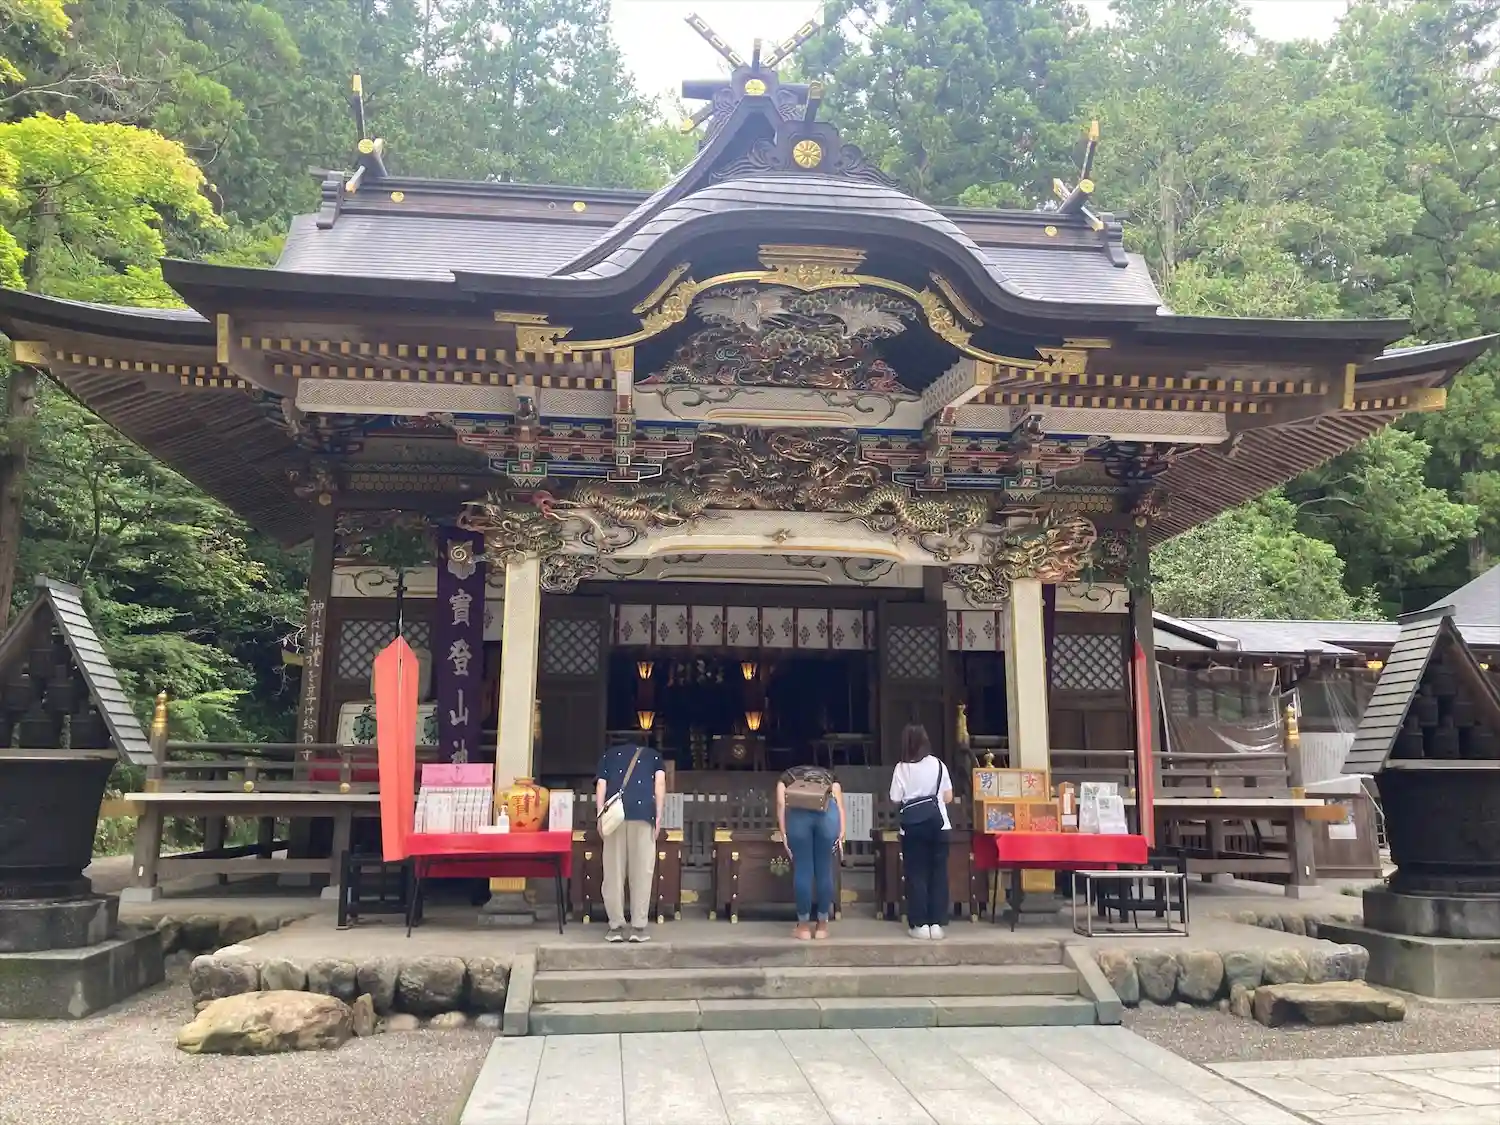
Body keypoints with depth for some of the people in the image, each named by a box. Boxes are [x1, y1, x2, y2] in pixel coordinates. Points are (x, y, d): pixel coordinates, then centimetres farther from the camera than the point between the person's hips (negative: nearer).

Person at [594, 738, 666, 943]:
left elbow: (601, 786, 15)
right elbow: (660, 783, 9)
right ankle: (639, 927, 0)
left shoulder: (609, 754, 28)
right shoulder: (653, 755, 26)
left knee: (614, 871, 5)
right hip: (643, 813, -1)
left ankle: (616, 926, 5)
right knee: (642, 872, 1)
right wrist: (658, 816, 5)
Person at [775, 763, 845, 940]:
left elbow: (781, 803, 16)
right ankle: (822, 925, 23)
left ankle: (804, 926, 18)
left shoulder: (788, 776, 37)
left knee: (802, 870, 9)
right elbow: (839, 804, 21)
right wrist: (841, 836, 12)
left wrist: (784, 836, 12)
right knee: (825, 870, 13)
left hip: (798, 811, -1)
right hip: (827, 811, 1)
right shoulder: (829, 775, 38)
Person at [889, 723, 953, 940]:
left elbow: (896, 800, -4)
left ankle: (921, 924, 2)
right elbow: (948, 798, 5)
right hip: (937, 821, 1)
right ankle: (936, 923, 4)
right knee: (938, 872, 6)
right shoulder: (937, 764, 2)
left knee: (916, 873, 4)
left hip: (913, 824, -1)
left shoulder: (901, 768, -3)